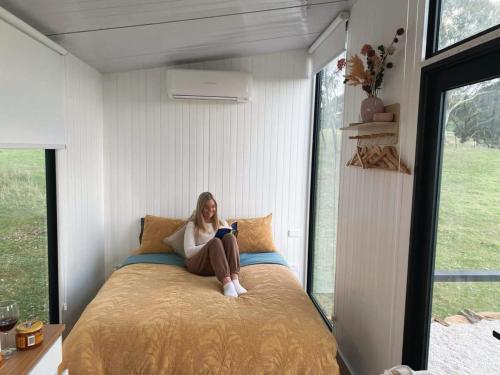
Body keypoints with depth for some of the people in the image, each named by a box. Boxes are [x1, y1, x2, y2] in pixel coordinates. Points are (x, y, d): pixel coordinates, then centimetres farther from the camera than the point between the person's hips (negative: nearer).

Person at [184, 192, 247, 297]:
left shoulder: (222, 223, 20)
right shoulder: (192, 225, 8)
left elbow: (230, 242, 14)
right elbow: (188, 252, -3)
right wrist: (211, 244, -15)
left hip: (222, 263, 3)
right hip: (198, 263, -3)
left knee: (230, 237, -27)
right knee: (215, 242, -33)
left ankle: (235, 280, -44)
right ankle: (226, 283, -52)